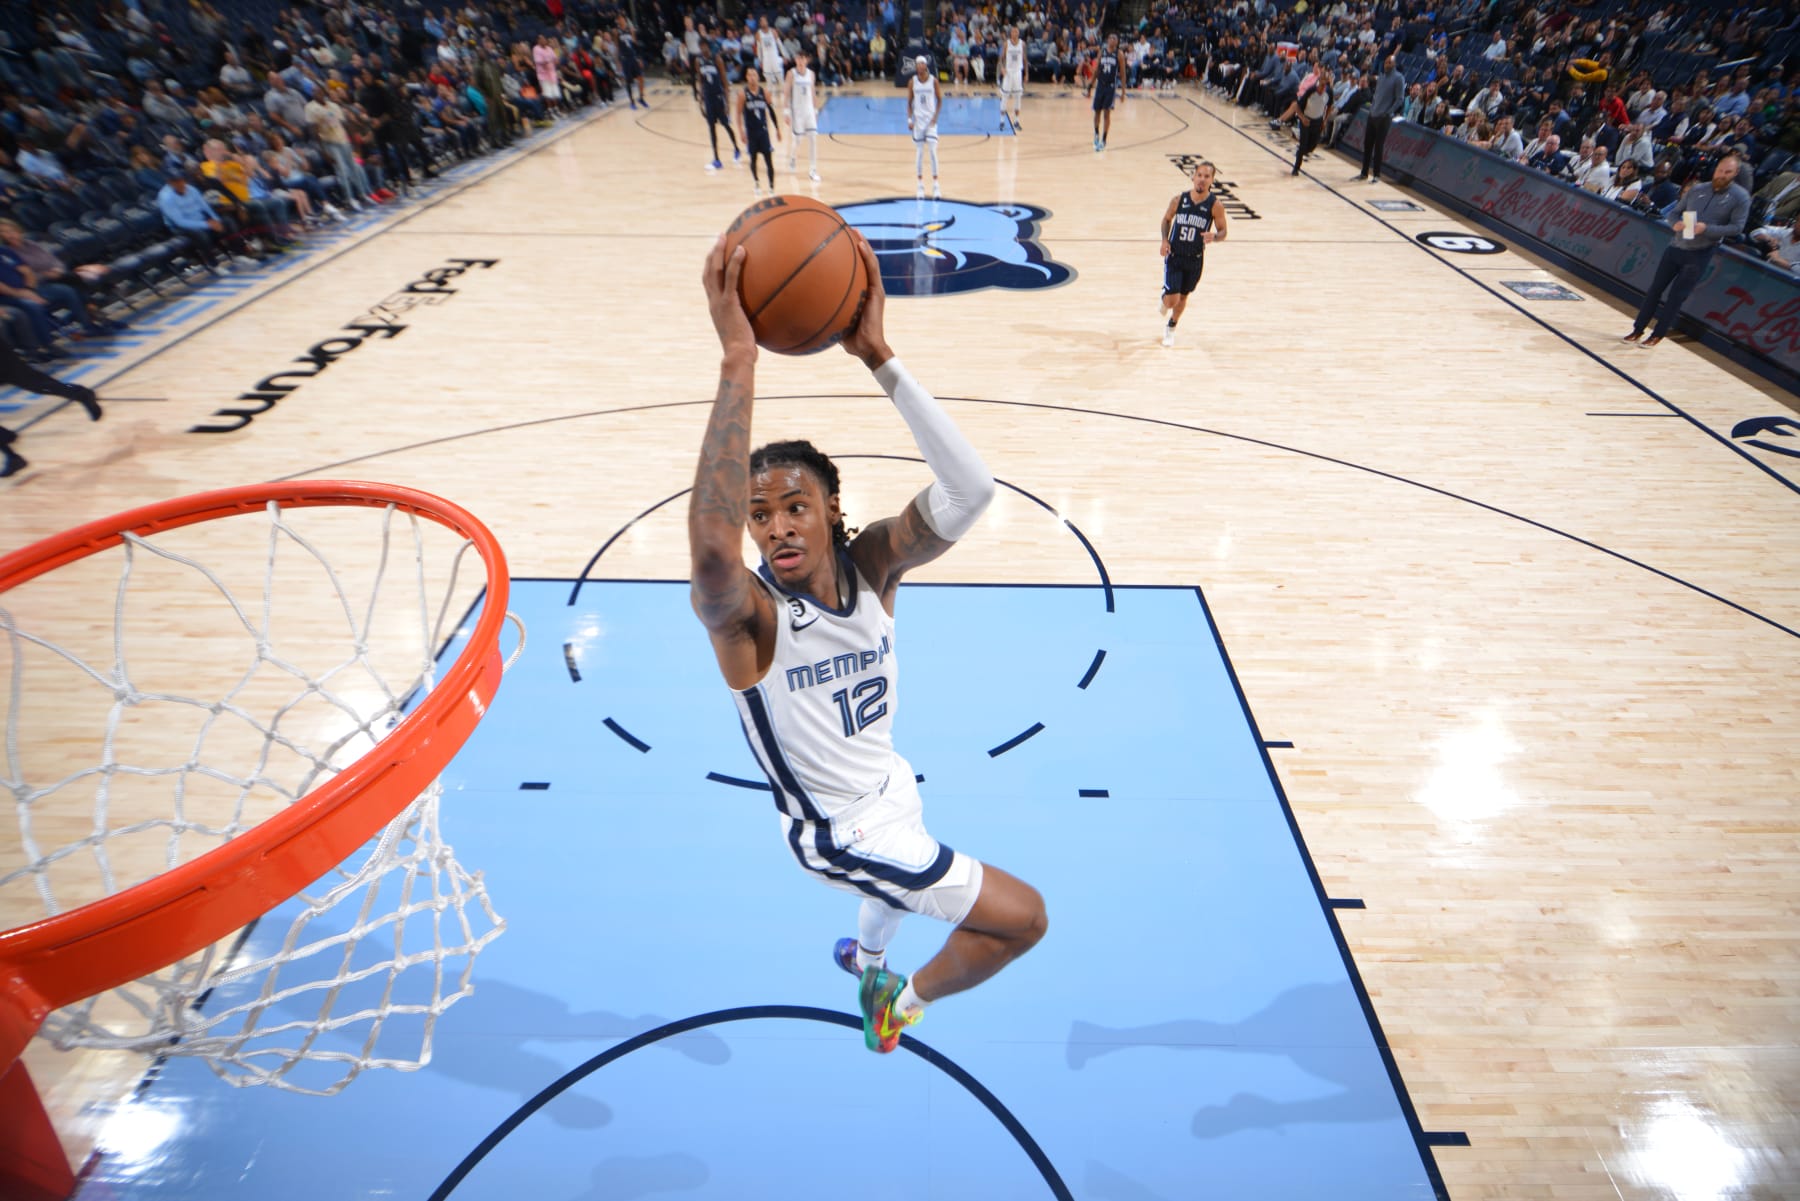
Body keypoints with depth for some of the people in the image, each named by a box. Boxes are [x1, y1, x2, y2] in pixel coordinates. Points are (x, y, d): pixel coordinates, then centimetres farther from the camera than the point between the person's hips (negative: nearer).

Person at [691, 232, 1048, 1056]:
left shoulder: (871, 564, -20)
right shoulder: (742, 613, -31)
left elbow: (970, 490, -36)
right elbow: (710, 547, -56)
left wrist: (878, 356, -43)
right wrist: (738, 355, -55)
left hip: (890, 788, 6)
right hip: (839, 832, -6)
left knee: (917, 878, 38)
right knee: (1023, 917, -3)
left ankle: (866, 955, 74)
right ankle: (903, 999, 25)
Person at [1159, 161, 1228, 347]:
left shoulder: (1216, 204, -10)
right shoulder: (1179, 199, -8)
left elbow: (1222, 232, -3)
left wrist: (1214, 237, -27)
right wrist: (1165, 240, -6)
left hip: (1195, 259, 1)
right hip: (1174, 256, -1)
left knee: (1183, 297, 15)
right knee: (1172, 300, -10)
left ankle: (1171, 328, 41)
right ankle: (1165, 300, 30)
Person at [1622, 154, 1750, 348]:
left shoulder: (1740, 198, -5)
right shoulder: (1697, 189, 5)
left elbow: (1737, 227, -9)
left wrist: (1707, 229, -23)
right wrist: (1676, 223, -12)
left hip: (1700, 254, -4)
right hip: (1676, 247, 4)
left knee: (1676, 296, -3)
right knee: (1655, 289, 4)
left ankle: (1658, 334, 7)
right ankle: (1638, 329, 13)